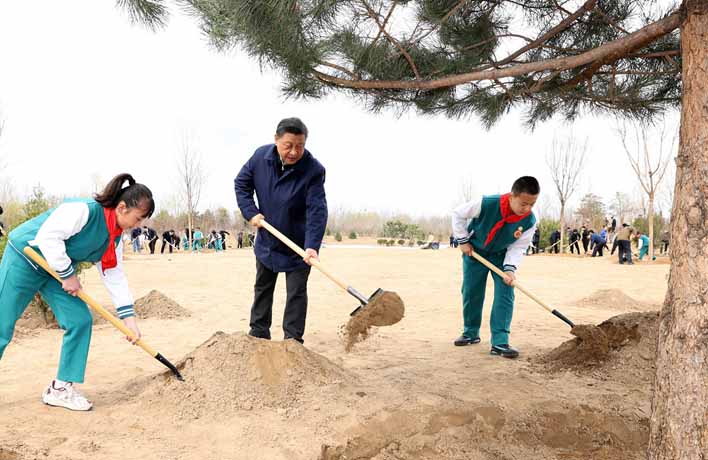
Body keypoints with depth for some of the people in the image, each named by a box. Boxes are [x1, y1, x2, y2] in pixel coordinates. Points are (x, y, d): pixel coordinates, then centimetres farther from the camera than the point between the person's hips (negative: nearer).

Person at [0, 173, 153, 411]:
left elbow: (115, 277, 2)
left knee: (80, 320, -4)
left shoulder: (114, 239, -1)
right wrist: (68, 274, -24)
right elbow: (48, 236, -32)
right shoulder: (83, 210, -28)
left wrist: (129, 318, -3)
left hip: (57, 270, 8)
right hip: (24, 258, -8)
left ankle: (60, 389, 6)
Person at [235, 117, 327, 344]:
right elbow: (241, 183, 2)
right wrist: (250, 212, -10)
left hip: (298, 247, -4)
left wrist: (312, 246, -43)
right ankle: (258, 334, 33)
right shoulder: (261, 156, -13)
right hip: (266, 241, 5)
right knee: (262, 289, 18)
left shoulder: (313, 170, -26)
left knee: (296, 293, -1)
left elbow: (317, 211, -31)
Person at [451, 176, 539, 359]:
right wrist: (463, 240, -15)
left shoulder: (530, 221, -24)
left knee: (505, 293, -13)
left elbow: (518, 247, -14)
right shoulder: (487, 204, -34)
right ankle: (470, 333, 24)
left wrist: (510, 269, -29)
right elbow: (458, 213, -18)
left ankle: (500, 342, -13)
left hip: (501, 255, 1)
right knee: (470, 292, 4)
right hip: (474, 251, -1)